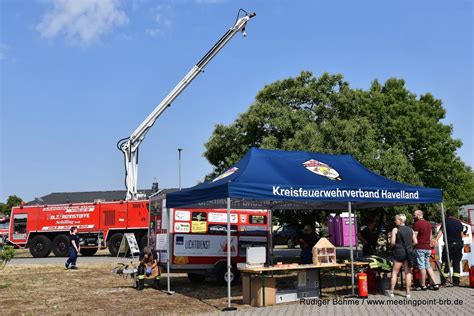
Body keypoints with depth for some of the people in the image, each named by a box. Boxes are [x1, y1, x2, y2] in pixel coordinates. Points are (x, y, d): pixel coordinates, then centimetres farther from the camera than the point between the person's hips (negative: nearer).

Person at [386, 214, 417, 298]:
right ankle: (408, 293, 10)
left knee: (395, 272, 6)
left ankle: (391, 292, 12)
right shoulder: (410, 230, 7)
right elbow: (415, 242, 4)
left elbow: (392, 242, -13)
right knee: (408, 272, 8)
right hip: (409, 252, 4)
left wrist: (394, 245, 8)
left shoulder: (395, 229, -7)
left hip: (399, 252, -4)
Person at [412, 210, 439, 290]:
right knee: (428, 266, 15)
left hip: (420, 248, -8)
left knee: (422, 266, -2)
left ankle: (423, 285, 4)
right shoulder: (428, 224, 14)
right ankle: (434, 284, 11)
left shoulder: (417, 224, -11)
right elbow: (430, 237, 19)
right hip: (428, 248, 8)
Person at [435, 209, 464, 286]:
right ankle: (456, 281, 9)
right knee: (457, 262, 10)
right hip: (459, 244, 6)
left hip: (450, 244, -5)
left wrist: (436, 240, -28)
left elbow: (441, 231, -20)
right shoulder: (458, 222, 11)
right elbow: (461, 234, 16)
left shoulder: (446, 221, -6)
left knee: (446, 262, -1)